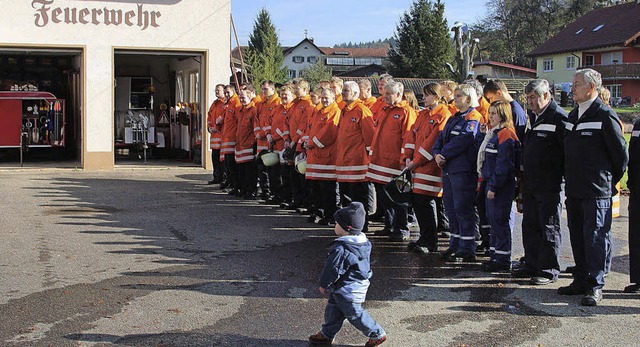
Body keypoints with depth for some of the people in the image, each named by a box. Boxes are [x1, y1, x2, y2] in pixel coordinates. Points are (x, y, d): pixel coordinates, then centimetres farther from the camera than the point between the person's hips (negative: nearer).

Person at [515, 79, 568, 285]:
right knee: (530, 225, 14)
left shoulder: (558, 118, -13)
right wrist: (523, 179, 18)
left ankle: (549, 270, 8)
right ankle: (532, 265, 25)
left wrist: (565, 178, -15)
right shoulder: (533, 117, 14)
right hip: (530, 184, 9)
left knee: (549, 227, 0)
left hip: (549, 185, -8)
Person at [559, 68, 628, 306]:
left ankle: (595, 286, 3)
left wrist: (610, 181, 1)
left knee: (595, 237, -3)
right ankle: (581, 281, 22)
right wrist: (570, 179, 16)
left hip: (597, 191, -8)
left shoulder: (605, 115, -10)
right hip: (574, 190, 8)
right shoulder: (573, 115, 14)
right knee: (577, 237, 12)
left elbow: (621, 153, -7)